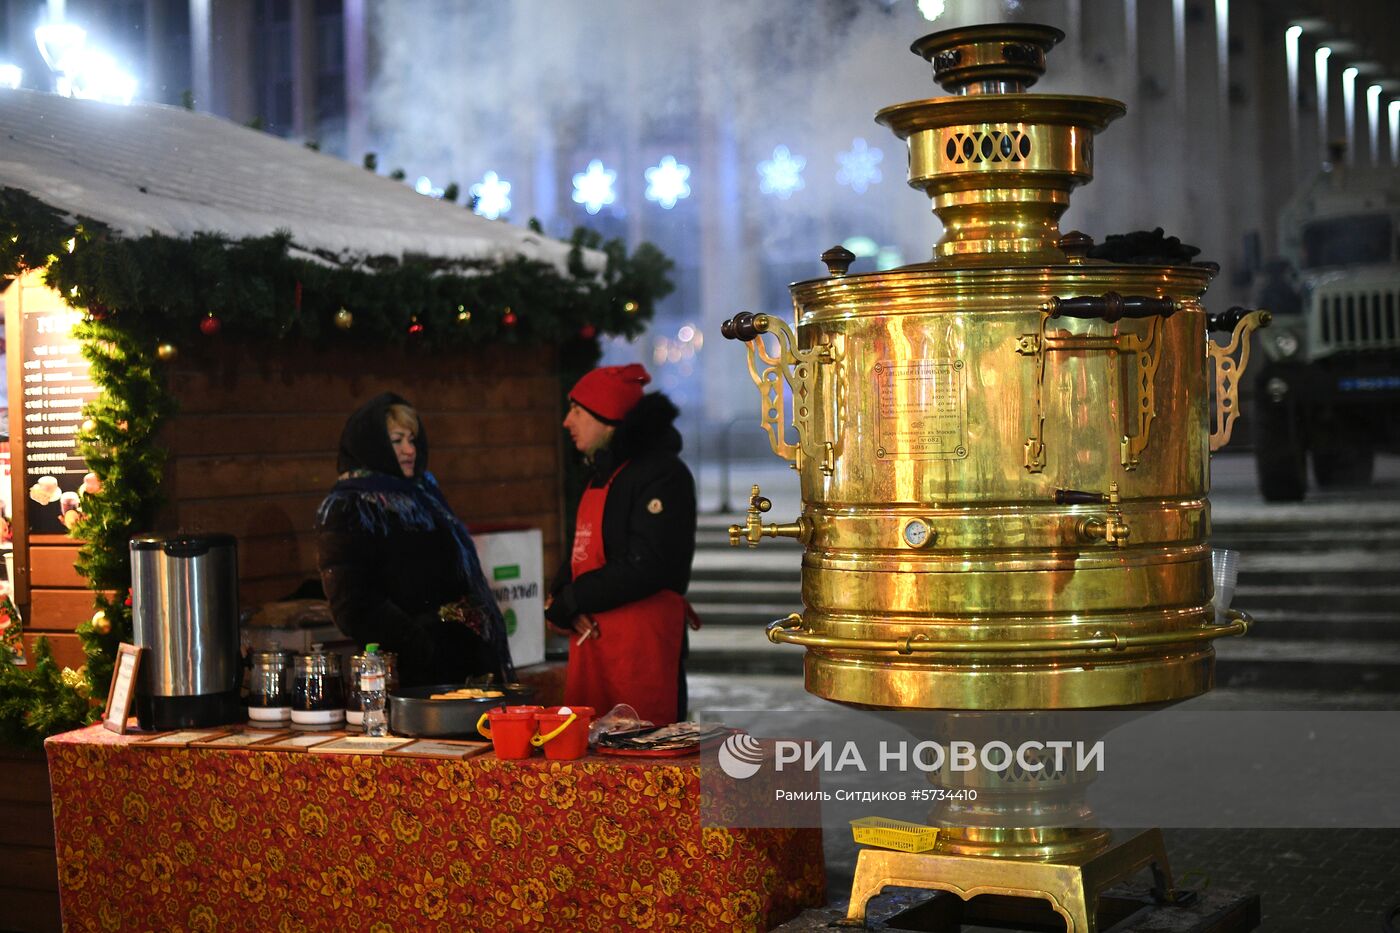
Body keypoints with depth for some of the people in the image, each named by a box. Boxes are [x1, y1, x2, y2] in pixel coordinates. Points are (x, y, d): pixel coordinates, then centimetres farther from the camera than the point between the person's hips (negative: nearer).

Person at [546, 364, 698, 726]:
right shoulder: (601, 473, 21)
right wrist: (559, 599, 0)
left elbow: (645, 568, -17)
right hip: (592, 636, 9)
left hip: (643, 640, -9)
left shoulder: (661, 473, -8)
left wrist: (565, 604, -10)